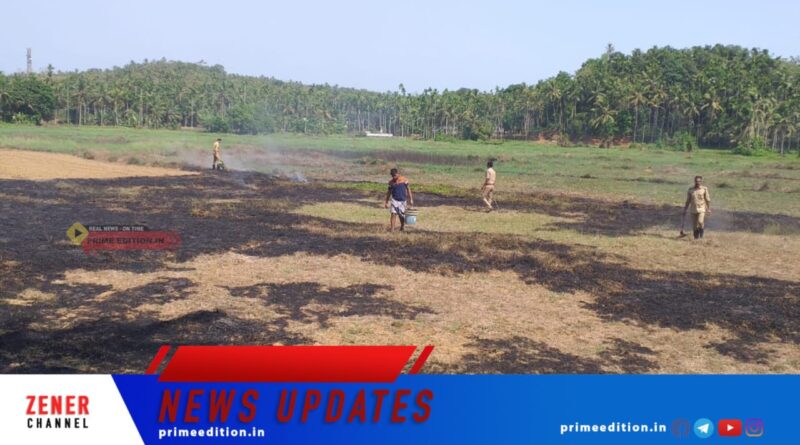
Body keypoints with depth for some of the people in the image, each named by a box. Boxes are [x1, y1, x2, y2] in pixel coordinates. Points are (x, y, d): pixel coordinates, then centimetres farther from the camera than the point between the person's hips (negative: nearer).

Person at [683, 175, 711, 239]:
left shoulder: (704, 189, 0)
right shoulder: (691, 190, 6)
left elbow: (708, 200, 1)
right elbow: (688, 201, 11)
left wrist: (709, 209, -4)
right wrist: (685, 210, 9)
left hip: (702, 210, -3)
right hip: (693, 210, 3)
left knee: (700, 222, -20)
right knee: (695, 226, 3)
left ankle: (701, 236, 1)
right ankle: (696, 238, 14)